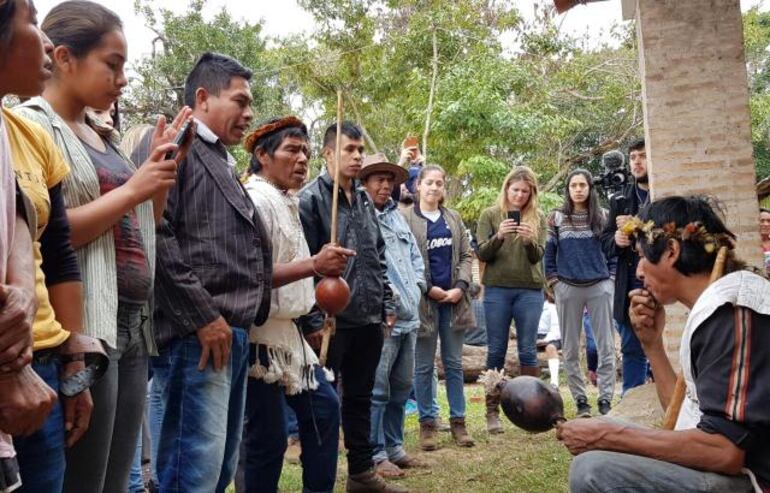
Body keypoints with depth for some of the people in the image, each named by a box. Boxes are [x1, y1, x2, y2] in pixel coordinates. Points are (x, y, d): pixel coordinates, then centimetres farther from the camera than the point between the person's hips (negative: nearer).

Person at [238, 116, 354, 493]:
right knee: (267, 439, -2)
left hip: (288, 331, 10)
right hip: (261, 334, -10)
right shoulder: (255, 201, -17)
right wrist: (314, 266, -32)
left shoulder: (288, 202, 14)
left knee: (323, 407, 18)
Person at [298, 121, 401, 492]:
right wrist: (312, 320, -17)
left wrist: (386, 304, 13)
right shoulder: (310, 199, -8)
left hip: (368, 319, 7)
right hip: (331, 320, -7)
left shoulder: (364, 200, 14)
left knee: (360, 398, 16)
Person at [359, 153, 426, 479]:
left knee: (400, 388, 15)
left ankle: (393, 447, 27)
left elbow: (415, 255, 25)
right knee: (376, 390, -4)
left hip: (409, 316, 9)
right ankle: (375, 455, 6)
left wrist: (416, 287, 10)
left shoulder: (396, 216, 19)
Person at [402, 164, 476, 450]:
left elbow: (466, 255, 10)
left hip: (454, 299, 4)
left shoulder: (454, 218, 12)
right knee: (424, 366, 5)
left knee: (454, 363, 11)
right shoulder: (406, 219, -3)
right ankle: (427, 423, 15)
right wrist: (428, 288, -14)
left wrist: (460, 287, -5)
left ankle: (458, 421, 19)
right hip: (423, 301, -4)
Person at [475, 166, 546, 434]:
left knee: (527, 349, 3)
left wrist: (529, 239, -22)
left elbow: (537, 256, -1)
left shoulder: (538, 218, 8)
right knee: (496, 351, 3)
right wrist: (498, 236, -21)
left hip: (530, 290, 1)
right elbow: (481, 254, -2)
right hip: (497, 290, -1)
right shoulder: (490, 215, 5)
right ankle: (492, 411, 10)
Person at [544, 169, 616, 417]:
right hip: (567, 288, 0)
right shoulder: (556, 218, 5)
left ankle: (605, 399, 6)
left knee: (606, 346, -1)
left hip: (600, 287, 0)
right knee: (571, 349, 5)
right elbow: (549, 252, 5)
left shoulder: (603, 216, 6)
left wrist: (611, 278, -1)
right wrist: (554, 282, -1)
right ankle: (580, 399, 15)